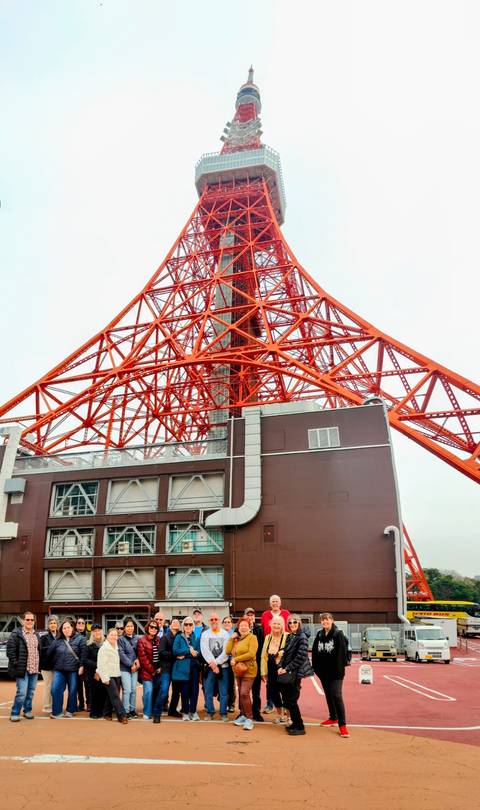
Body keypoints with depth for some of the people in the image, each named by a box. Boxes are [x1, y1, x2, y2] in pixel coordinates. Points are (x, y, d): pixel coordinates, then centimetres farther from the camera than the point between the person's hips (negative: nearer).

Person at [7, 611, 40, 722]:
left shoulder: (36, 634, 13)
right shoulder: (16, 634, -7)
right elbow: (10, 650, -10)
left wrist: (39, 664, 10)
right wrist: (15, 664, -13)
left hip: (34, 669, 6)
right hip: (22, 669, -6)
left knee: (31, 692, 12)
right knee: (22, 692, -8)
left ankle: (27, 710, 26)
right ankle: (15, 713, 8)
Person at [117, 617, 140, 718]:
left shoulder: (137, 638, 6)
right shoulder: (121, 639, -5)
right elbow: (121, 654, -11)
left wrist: (138, 660, -10)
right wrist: (131, 665, -13)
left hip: (135, 668, 4)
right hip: (125, 668, -4)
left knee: (134, 690, 8)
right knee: (127, 690, -5)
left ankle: (132, 709, 20)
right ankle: (126, 711, 7)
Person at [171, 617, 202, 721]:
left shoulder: (196, 637, 12)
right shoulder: (178, 637, 5)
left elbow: (198, 652, 2)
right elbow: (175, 651, -8)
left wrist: (185, 655, -11)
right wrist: (189, 651, -13)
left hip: (194, 666, 2)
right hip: (183, 667, -2)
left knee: (194, 689, -1)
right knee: (185, 690, 0)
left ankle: (193, 711, 11)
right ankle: (185, 712, 12)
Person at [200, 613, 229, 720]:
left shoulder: (225, 634, 3)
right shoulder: (205, 634, 5)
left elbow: (226, 652, -5)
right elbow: (205, 651, -5)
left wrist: (215, 662, -12)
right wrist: (212, 663, -15)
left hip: (223, 666, -1)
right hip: (209, 666, 1)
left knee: (224, 691, 0)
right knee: (208, 691, 2)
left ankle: (223, 713, 11)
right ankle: (210, 712, 16)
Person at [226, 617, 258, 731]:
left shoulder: (252, 637, -8)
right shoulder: (236, 639, 14)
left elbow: (251, 654, -19)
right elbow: (228, 651, 5)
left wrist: (236, 659, -15)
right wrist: (231, 638, -3)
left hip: (248, 670, -6)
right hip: (238, 670, 6)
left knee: (245, 693, -13)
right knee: (240, 693, 10)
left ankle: (249, 718, -2)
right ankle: (243, 715, 24)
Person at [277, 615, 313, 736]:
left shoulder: (302, 637, -14)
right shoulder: (289, 637, 10)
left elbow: (300, 657, -19)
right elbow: (285, 653, 12)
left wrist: (287, 669, -16)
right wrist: (281, 667, -3)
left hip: (295, 674, -7)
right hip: (287, 673, 8)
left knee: (291, 700, -3)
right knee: (286, 699, 11)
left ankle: (299, 727, 11)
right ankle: (295, 723, 27)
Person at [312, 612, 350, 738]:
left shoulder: (338, 634, -10)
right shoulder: (319, 635, 7)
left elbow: (342, 653, -15)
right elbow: (315, 652, 8)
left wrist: (339, 668, -19)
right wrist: (316, 667, 2)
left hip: (335, 671, -6)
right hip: (323, 671, 6)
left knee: (337, 696, -10)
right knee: (328, 695, 16)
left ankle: (342, 725, -4)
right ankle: (333, 718, 33)